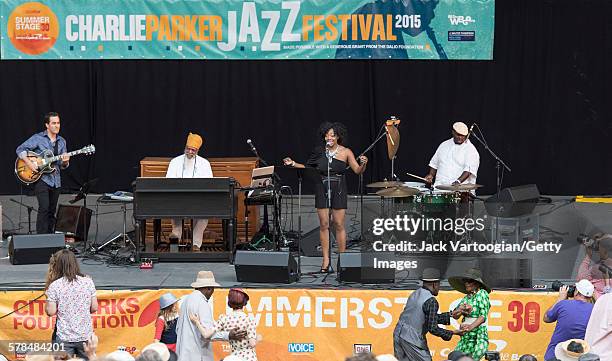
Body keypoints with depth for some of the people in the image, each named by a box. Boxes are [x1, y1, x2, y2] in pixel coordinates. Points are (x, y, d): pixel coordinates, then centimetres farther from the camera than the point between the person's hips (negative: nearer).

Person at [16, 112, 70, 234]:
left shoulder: (61, 141, 12)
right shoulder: (38, 138, -4)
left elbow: (63, 166, 15)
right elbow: (20, 149, -7)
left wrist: (65, 162, -9)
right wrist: (29, 163, -18)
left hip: (56, 181, 6)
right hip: (41, 179, -6)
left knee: (52, 211, 9)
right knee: (44, 208, -16)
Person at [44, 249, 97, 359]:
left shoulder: (55, 286, -9)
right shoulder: (88, 282, -1)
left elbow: (51, 312, -9)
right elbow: (94, 308, 3)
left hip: (64, 338, -3)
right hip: (86, 336, 3)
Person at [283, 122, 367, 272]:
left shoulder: (345, 152, -2)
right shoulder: (320, 151, 4)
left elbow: (358, 171, -3)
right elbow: (308, 168, 14)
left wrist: (363, 164, -23)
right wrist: (293, 164, 3)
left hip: (338, 190, -2)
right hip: (322, 190, 2)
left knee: (339, 224, -2)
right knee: (324, 224, 2)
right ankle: (325, 260, 6)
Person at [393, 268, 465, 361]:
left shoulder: (415, 294, 12)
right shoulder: (431, 301, -15)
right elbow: (432, 328, -16)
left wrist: (451, 314, 21)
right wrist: (451, 333, -3)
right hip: (413, 339, -8)